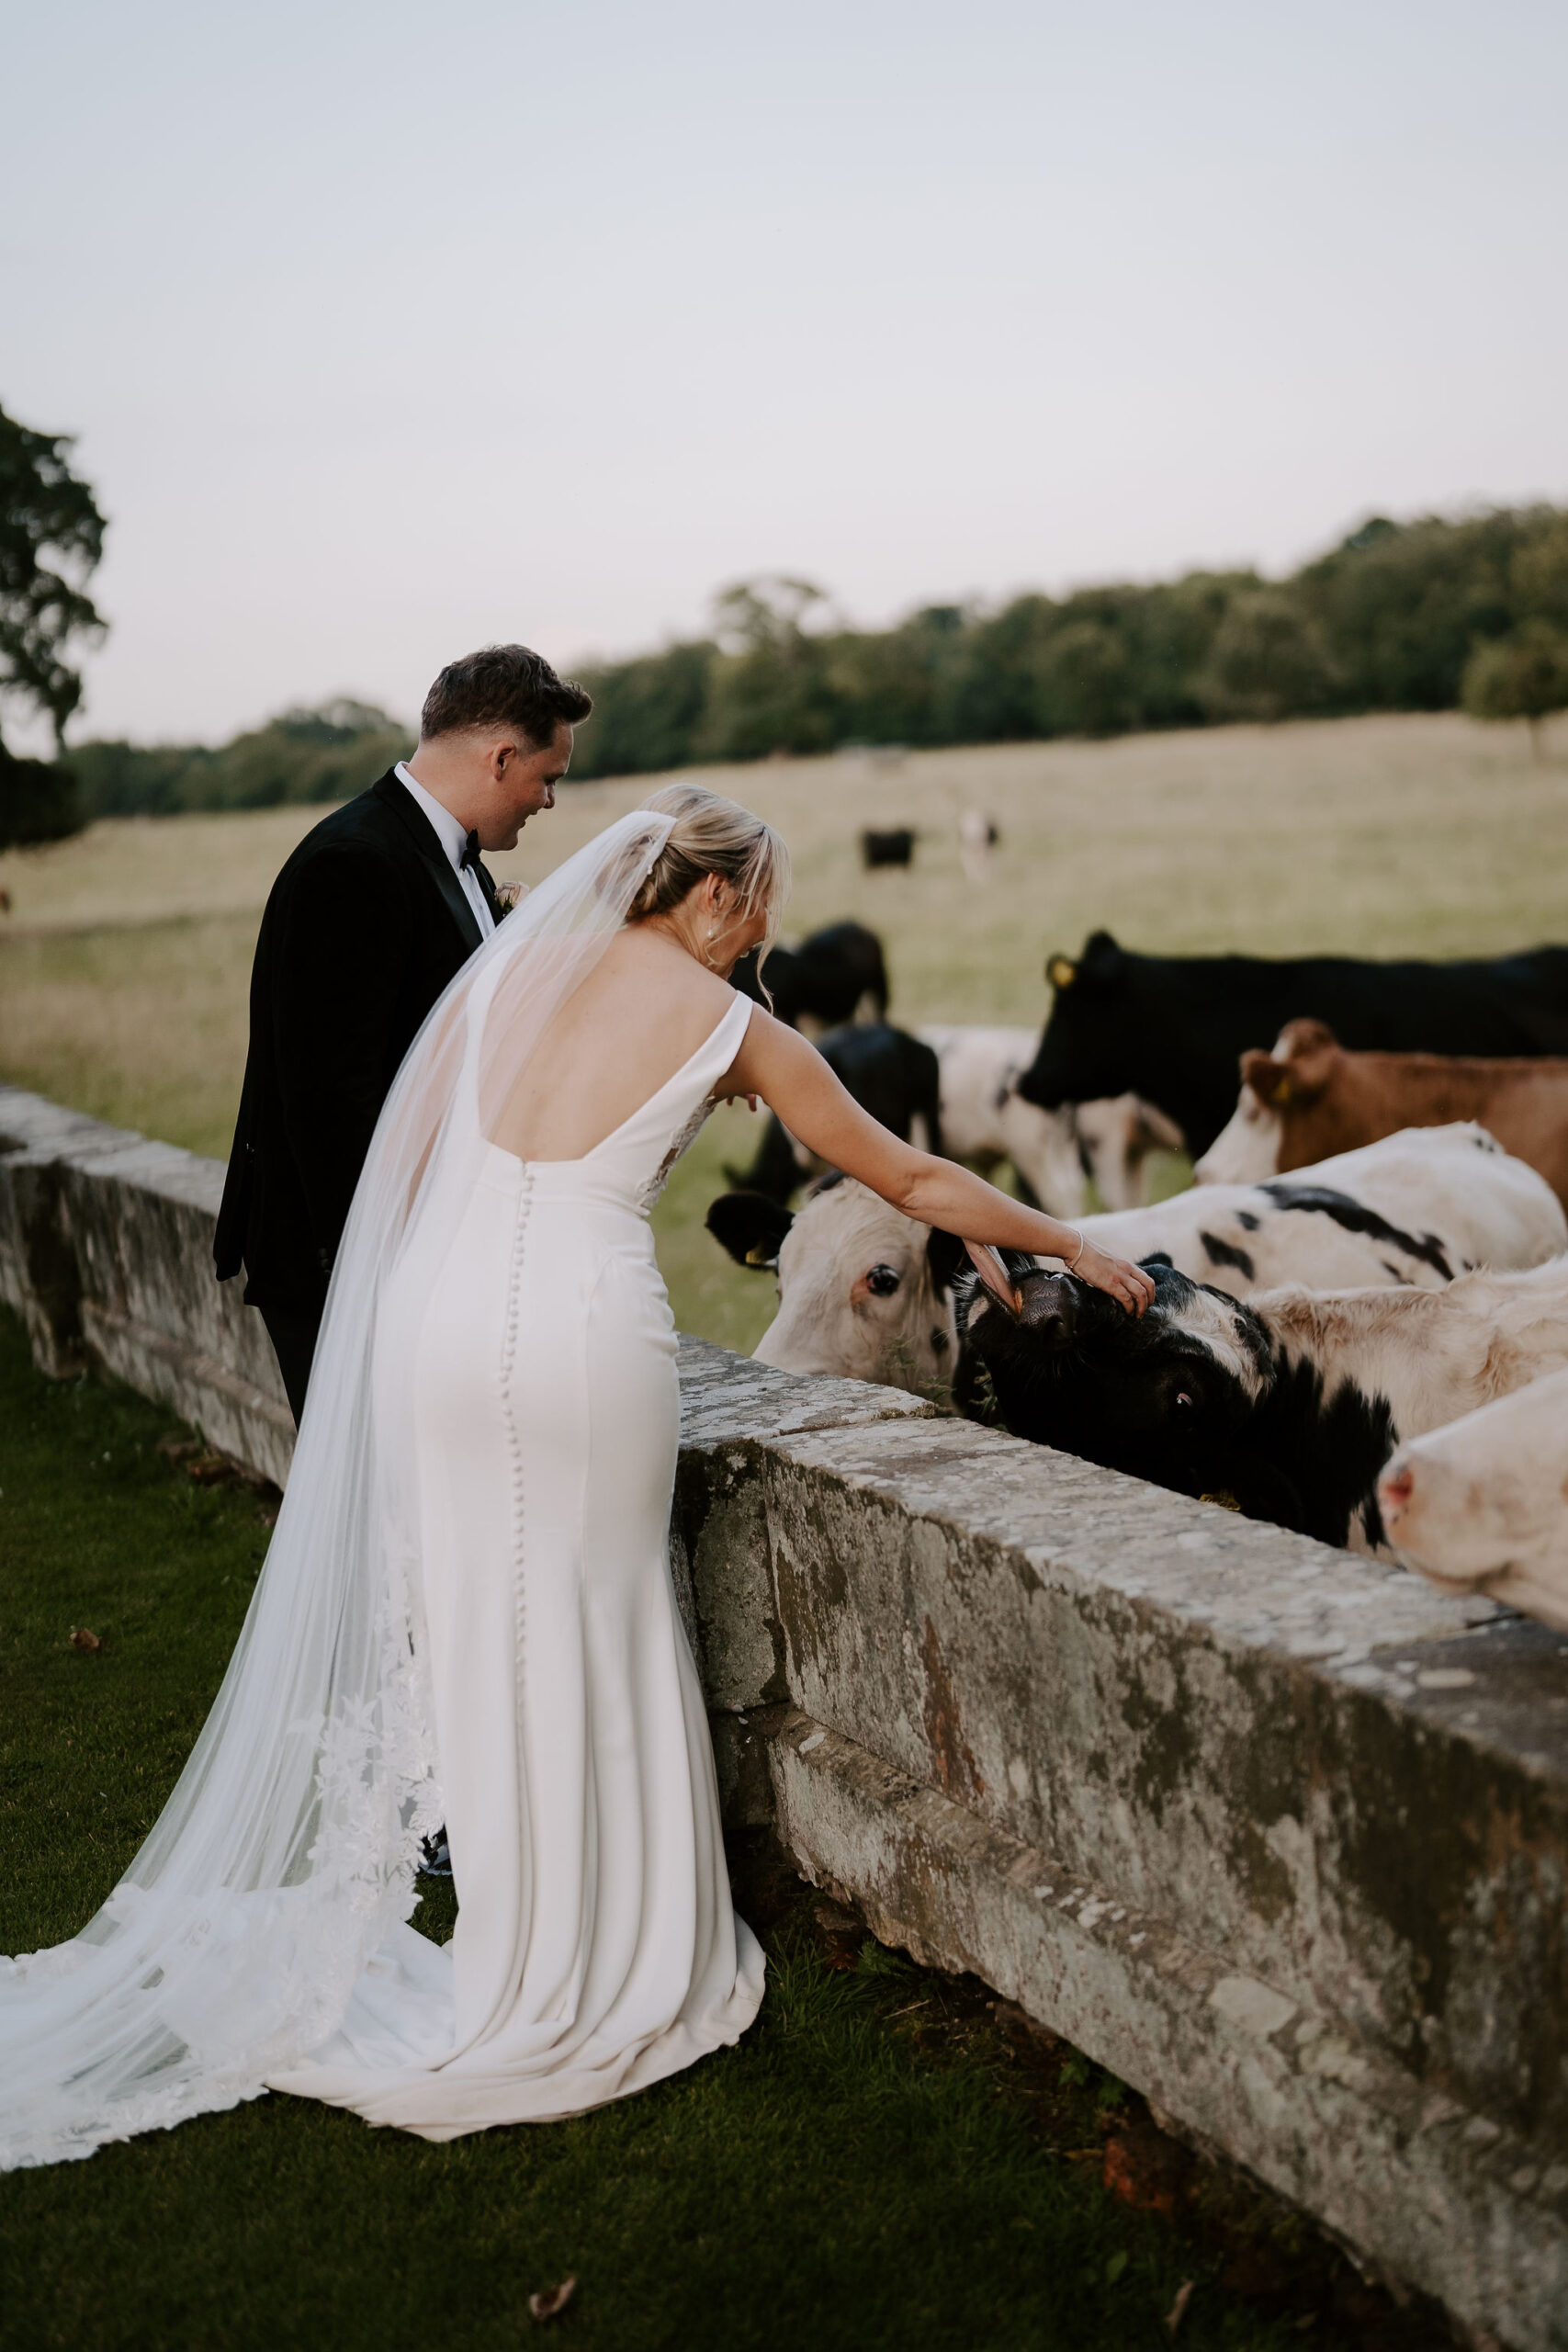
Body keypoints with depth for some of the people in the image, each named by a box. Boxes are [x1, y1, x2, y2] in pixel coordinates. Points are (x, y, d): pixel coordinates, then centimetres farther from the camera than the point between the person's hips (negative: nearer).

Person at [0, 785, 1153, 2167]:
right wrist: (1071, 1244, 24)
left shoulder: (515, 961, 12)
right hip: (585, 1328, -3)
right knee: (595, 1632, 12)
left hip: (440, 1313, 3)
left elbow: (406, 1151, 13)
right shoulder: (733, 1027, 5)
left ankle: (508, 1939, 24)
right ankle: (607, 1948, 25)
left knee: (473, 1623, 12)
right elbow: (912, 1181, 12)